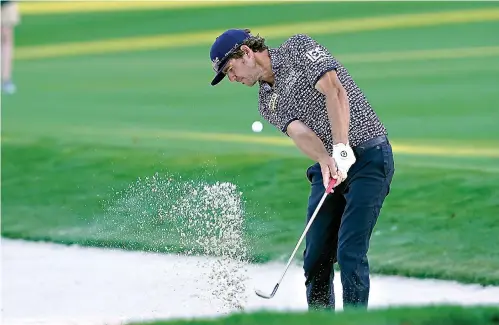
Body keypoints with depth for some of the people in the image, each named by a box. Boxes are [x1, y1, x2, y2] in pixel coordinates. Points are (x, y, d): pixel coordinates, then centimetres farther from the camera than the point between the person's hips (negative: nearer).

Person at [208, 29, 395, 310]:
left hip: (368, 155, -7)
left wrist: (341, 149, -27)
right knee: (316, 257, 2)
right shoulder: (267, 102, 14)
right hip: (329, 167, 7)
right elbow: (298, 131, -5)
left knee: (349, 253, -15)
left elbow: (335, 91, -16)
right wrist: (325, 159, -27)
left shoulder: (299, 48, -2)